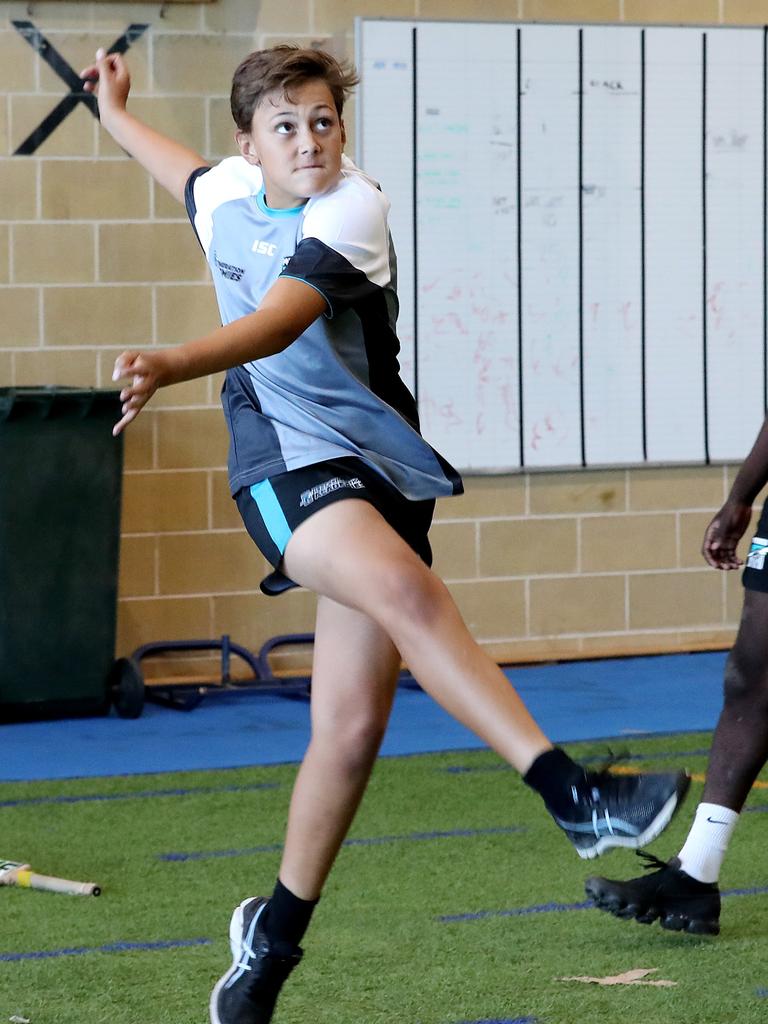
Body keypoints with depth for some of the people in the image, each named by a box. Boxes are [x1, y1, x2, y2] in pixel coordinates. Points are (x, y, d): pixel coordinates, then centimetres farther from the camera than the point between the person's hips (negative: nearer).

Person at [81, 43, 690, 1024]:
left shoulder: (352, 209, -12)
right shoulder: (228, 191, 4)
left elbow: (278, 320, -30)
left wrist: (173, 365, -47)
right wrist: (117, 115, 49)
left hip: (379, 469, 0)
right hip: (287, 461, 0)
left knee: (352, 727, -3)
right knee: (405, 588, -33)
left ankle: (273, 938, 20)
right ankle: (572, 793, -41)